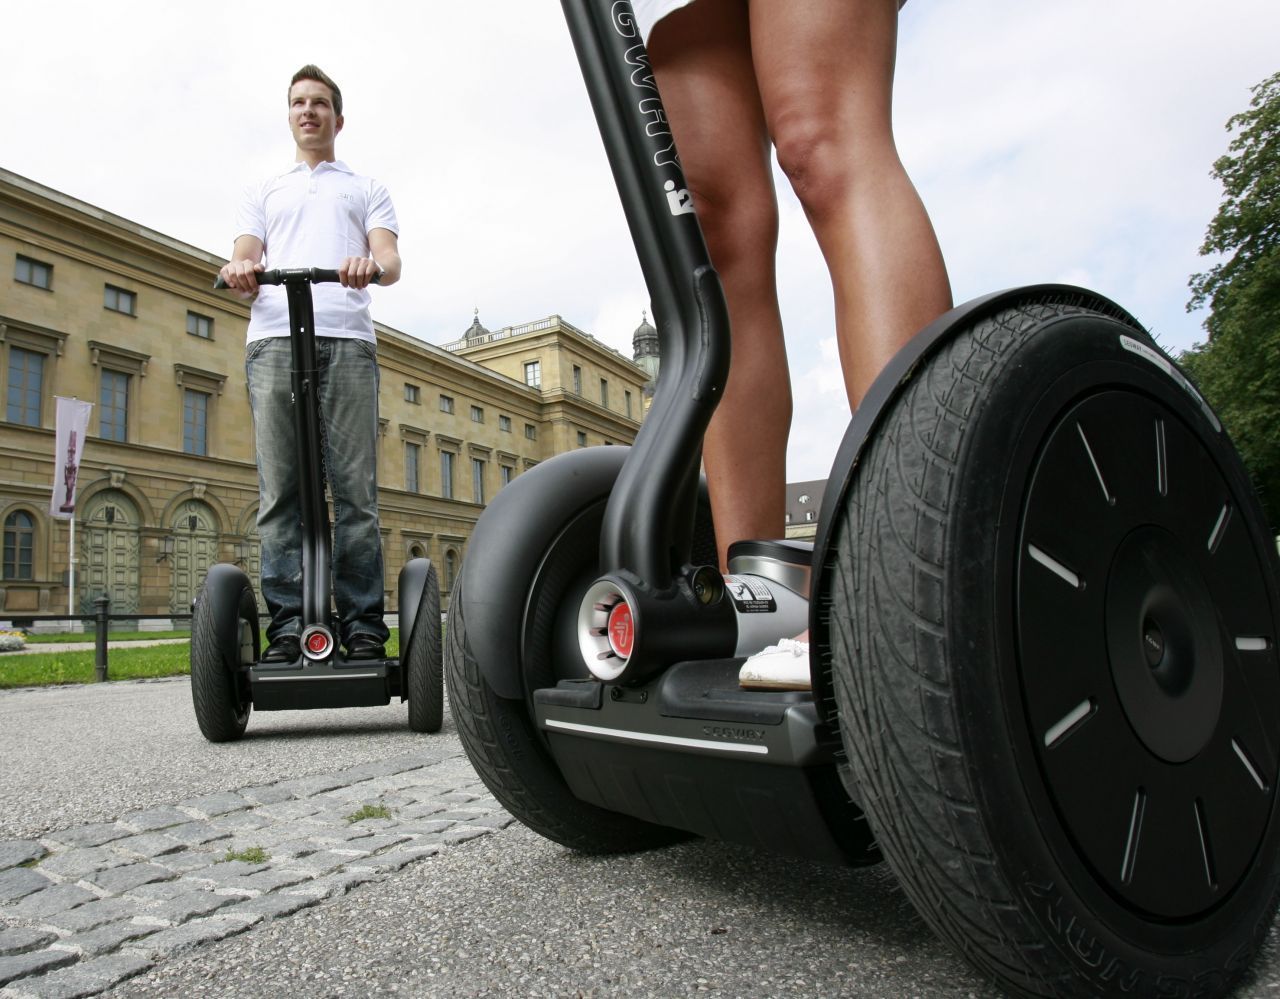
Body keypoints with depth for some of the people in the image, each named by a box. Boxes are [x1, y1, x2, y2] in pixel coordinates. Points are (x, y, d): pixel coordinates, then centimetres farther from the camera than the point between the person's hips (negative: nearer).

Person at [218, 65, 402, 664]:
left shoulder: (366, 189, 26)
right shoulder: (263, 193, 31)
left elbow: (391, 259, 8)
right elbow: (245, 261, 16)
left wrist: (373, 265, -17)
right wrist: (240, 270, -10)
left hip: (347, 338, -2)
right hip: (274, 338, 2)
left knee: (355, 488, -11)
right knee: (279, 490, -8)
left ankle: (363, 628, -10)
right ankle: (286, 627, -7)